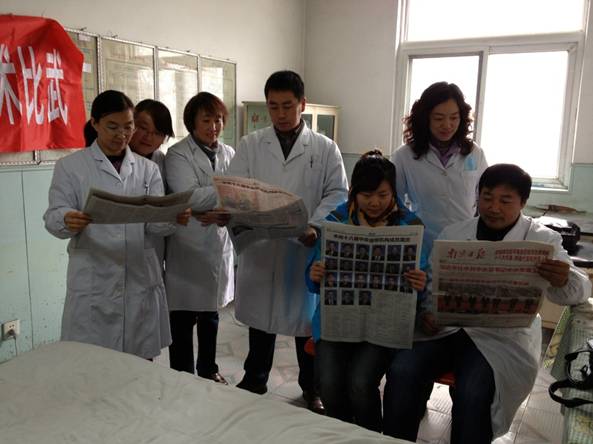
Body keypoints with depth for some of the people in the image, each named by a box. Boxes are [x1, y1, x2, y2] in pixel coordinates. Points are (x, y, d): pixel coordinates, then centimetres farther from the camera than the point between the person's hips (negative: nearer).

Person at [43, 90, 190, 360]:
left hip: (140, 282, 2)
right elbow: (53, 216, -5)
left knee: (142, 362, 11)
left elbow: (155, 223, 2)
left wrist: (174, 218, -22)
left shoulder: (147, 169, 9)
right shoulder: (70, 167, 3)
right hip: (92, 286, -2)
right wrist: (68, 221, -29)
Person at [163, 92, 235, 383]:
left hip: (219, 244, 6)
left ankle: (208, 370, 36)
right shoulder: (177, 155, -8)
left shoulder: (228, 153, 8)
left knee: (211, 314, 19)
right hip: (188, 248, -5)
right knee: (183, 321, 4)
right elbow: (190, 197, -21)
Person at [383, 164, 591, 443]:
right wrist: (426, 312, -12)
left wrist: (564, 281, -31)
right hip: (446, 327, 3)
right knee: (402, 371, -22)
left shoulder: (542, 240, 4)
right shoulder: (452, 233, 12)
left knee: (473, 393, -30)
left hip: (502, 337, -2)